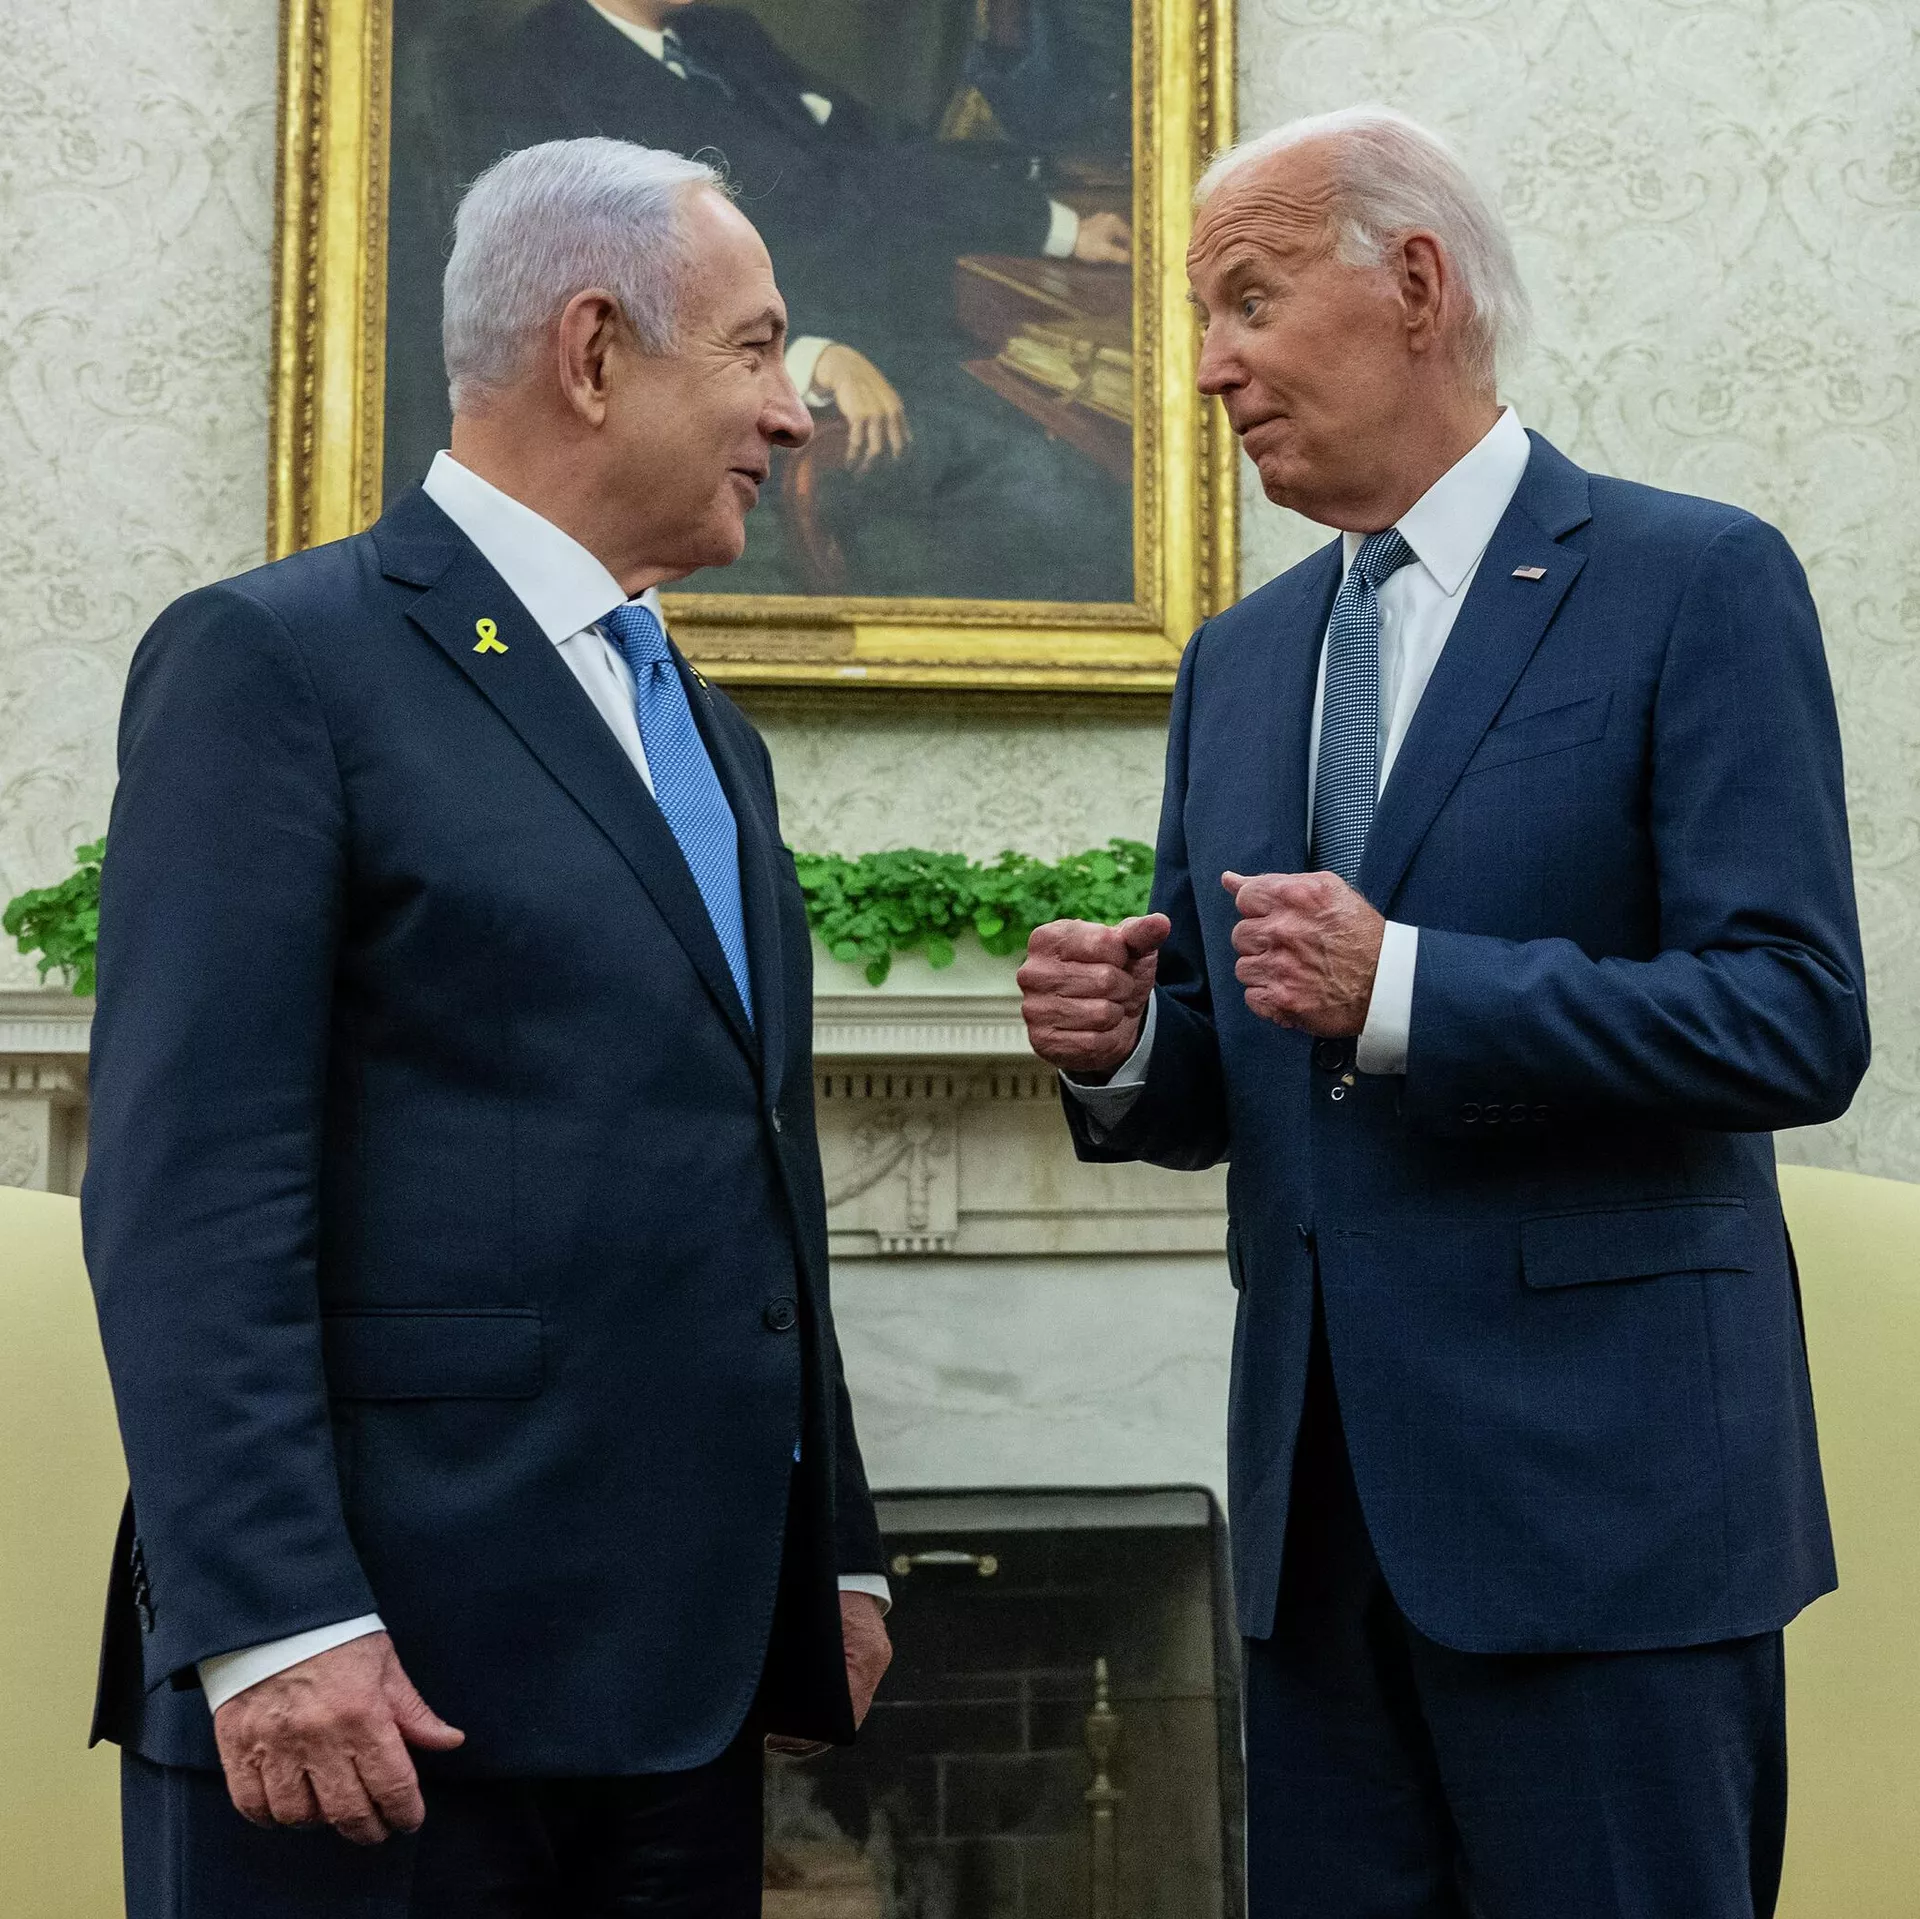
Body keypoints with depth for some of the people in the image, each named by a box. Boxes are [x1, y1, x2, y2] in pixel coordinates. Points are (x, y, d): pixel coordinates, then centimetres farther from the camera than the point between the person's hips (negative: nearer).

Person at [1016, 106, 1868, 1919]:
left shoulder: (1697, 584, -6)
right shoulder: (1236, 659, 13)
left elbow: (1796, 1021, -14)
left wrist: (1406, 990, -24)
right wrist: (1122, 1048, -6)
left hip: (1602, 1487, -6)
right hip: (1319, 1493, 6)